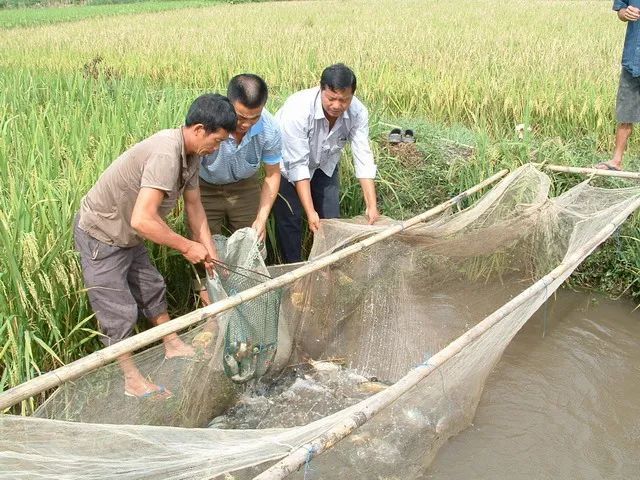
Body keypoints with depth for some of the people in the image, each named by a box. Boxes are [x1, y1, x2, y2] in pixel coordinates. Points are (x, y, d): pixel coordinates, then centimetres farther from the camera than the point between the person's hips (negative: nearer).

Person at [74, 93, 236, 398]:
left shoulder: (191, 154, -5)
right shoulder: (166, 154, -35)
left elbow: (193, 204, 7)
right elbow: (142, 220, -40)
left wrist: (209, 250, 4)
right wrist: (187, 247, -27)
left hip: (126, 234, 9)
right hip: (100, 236, -9)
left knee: (151, 288, 21)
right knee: (119, 311, 2)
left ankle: (173, 346, 40)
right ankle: (132, 380, 17)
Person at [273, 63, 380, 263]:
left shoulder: (358, 113, -26)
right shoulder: (297, 109, -38)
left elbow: (363, 158, -25)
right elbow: (298, 165, -35)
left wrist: (371, 206, -30)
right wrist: (310, 212, -36)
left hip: (324, 164, 4)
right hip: (288, 164, -4)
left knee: (331, 219, 5)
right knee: (289, 220, -7)